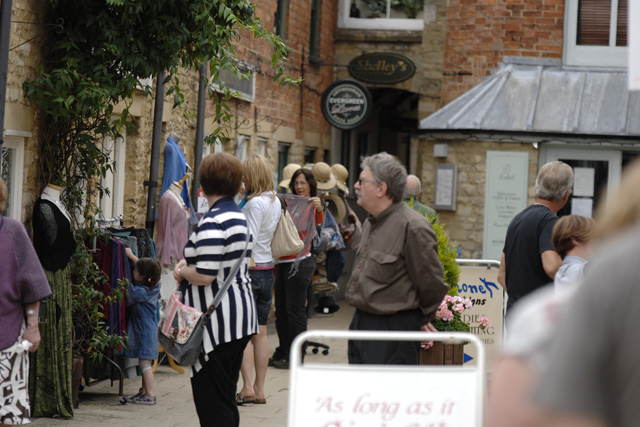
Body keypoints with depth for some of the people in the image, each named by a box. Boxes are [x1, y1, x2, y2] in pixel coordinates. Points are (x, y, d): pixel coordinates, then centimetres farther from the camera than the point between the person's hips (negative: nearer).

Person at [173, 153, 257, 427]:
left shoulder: (212, 222, -18)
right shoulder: (239, 216, 13)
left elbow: (205, 275, -23)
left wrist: (182, 271, -3)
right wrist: (188, 263, 11)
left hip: (216, 320, -10)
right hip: (240, 315, 10)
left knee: (211, 401, -5)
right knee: (226, 397, 16)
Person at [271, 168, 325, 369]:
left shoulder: (311, 206, -5)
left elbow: (319, 222, -23)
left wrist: (319, 208, -44)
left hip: (300, 261, -8)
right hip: (283, 262, 8)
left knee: (295, 310, -4)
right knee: (281, 309, 11)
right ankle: (282, 353, 20)